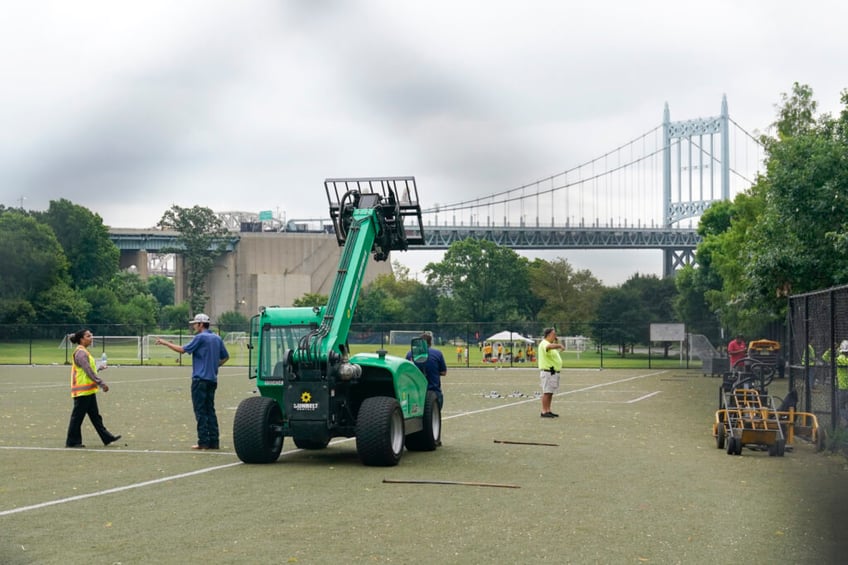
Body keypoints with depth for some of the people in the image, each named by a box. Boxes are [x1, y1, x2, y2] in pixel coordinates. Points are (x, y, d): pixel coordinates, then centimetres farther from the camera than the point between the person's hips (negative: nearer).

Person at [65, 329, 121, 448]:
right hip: (82, 391, -10)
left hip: (89, 391, 10)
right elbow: (89, 371, -22)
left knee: (95, 416, 12)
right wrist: (102, 383, -20)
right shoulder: (80, 353, -17)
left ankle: (107, 438, 15)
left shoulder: (84, 352, 14)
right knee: (77, 416, -2)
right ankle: (72, 441, 6)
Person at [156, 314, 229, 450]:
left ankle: (203, 441, -5)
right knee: (210, 410, 11)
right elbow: (225, 356, 17)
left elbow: (182, 349, -7)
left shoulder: (200, 338, -10)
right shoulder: (217, 338, 11)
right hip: (212, 380, 7)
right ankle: (214, 441, 7)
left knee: (200, 411, -3)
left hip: (200, 379, -7)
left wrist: (165, 343, 2)